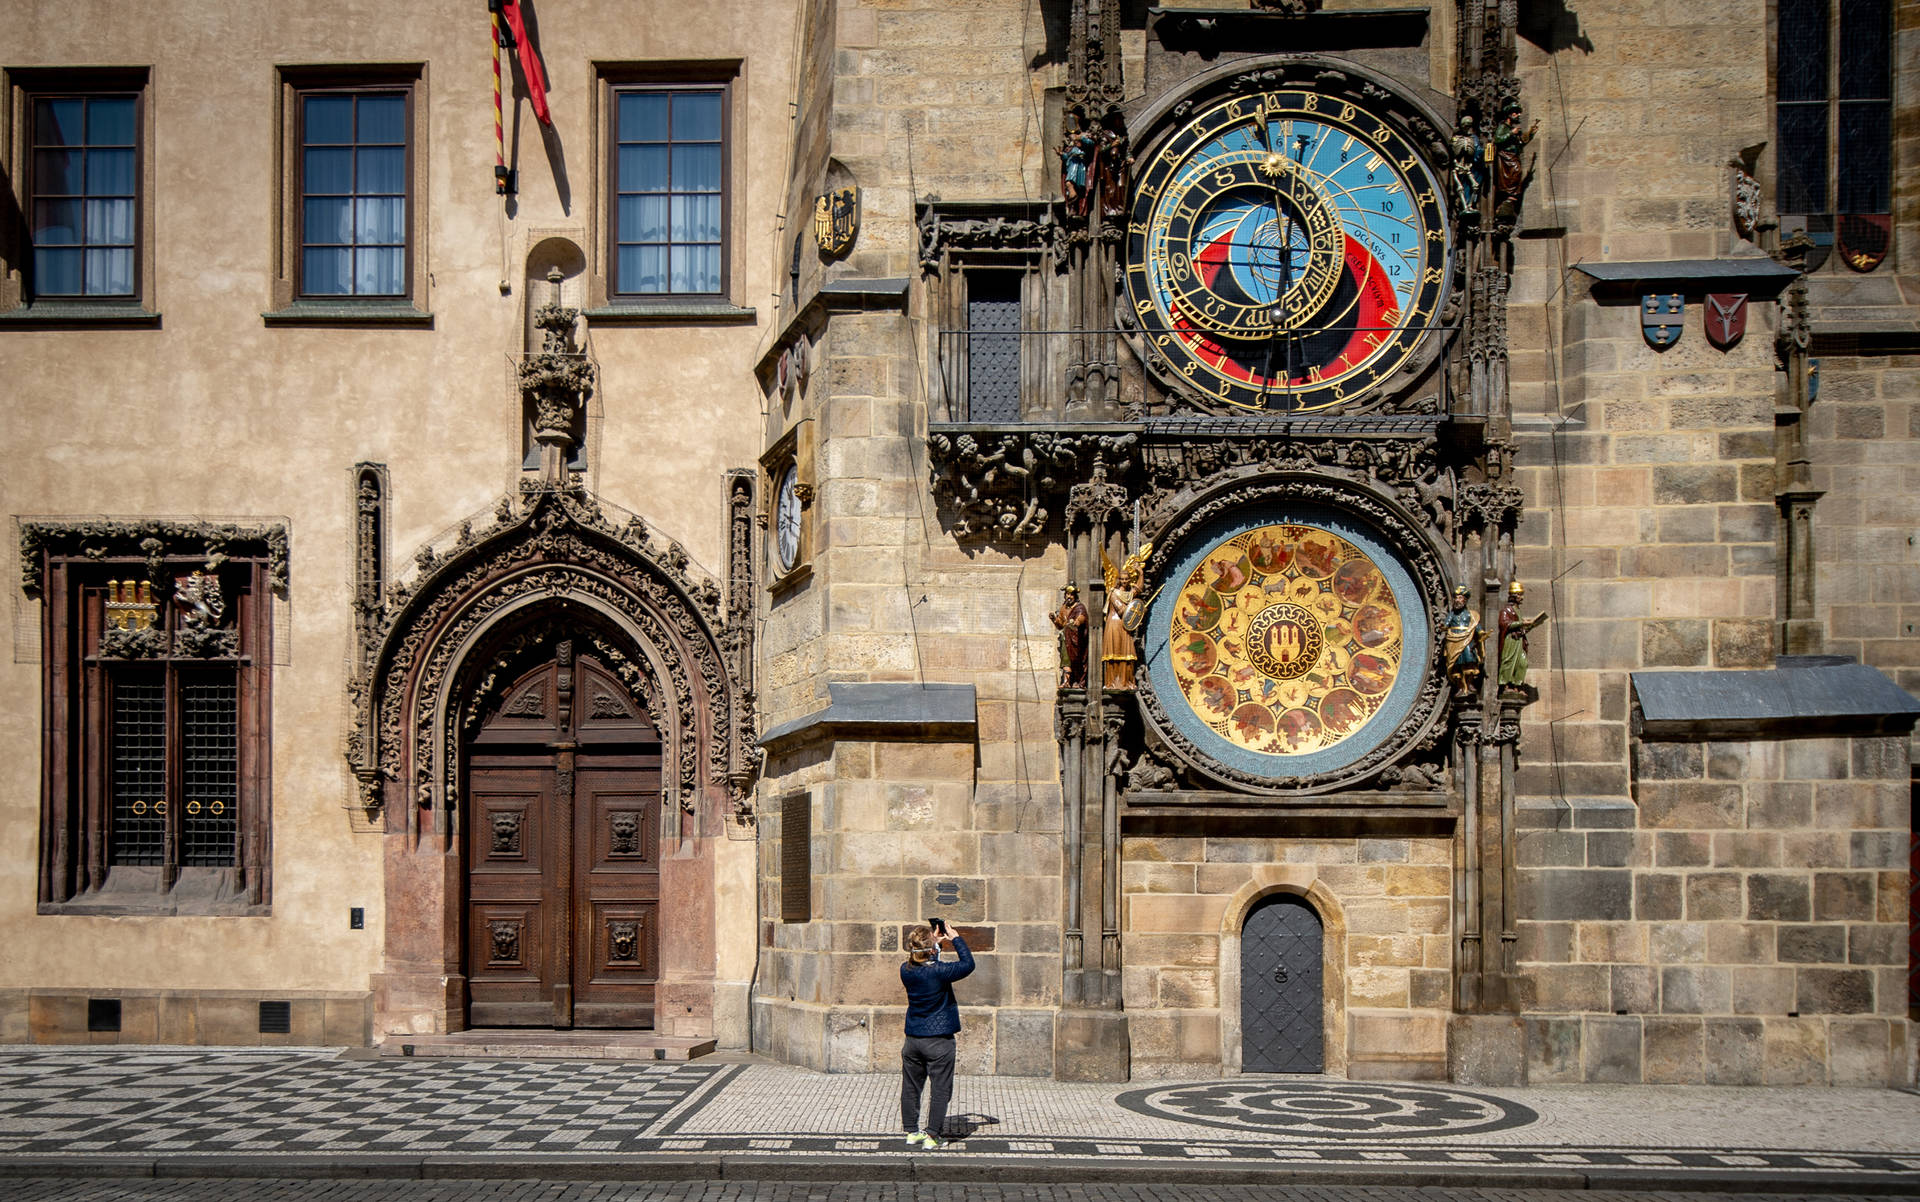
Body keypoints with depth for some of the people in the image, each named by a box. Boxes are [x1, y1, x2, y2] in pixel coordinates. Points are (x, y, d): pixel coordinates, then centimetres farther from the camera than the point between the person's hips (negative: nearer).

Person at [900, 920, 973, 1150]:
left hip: (912, 1039, 6)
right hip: (938, 1040, -5)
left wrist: (936, 943, 17)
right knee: (940, 1090, 4)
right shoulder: (939, 972, -19)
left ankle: (911, 1132, 21)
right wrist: (955, 939, 0)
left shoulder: (906, 970, -2)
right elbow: (967, 964, -7)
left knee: (910, 1088, 14)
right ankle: (932, 1136, 4)